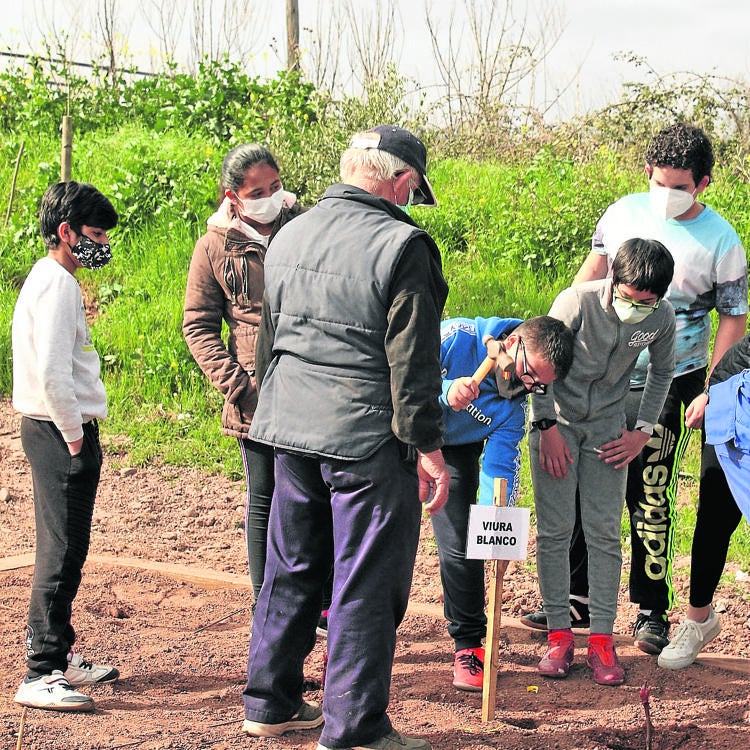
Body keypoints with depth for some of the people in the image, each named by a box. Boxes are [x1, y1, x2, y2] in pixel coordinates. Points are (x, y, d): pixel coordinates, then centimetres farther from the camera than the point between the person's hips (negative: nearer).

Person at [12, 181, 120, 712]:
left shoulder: (51, 279, 16)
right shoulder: (57, 284, -15)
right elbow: (52, 372, -23)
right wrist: (74, 436, -15)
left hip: (57, 429, 10)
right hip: (61, 430, -10)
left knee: (63, 549, 16)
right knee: (64, 553, -8)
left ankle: (58, 655, 25)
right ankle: (42, 674, -4)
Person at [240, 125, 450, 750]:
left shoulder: (290, 235, 10)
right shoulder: (401, 245, -13)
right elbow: (412, 363, -15)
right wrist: (429, 449, -9)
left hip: (290, 425, 7)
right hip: (368, 438, -7)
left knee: (291, 567, 18)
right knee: (366, 584, 1)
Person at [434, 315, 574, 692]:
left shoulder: (513, 406, -17)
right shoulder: (456, 337, -29)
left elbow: (500, 467, -18)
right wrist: (445, 393, -46)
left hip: (453, 451, 2)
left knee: (461, 546, -9)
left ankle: (468, 645, 6)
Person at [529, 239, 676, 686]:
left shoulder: (662, 318, -13)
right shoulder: (576, 302, -25)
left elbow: (662, 372, 7)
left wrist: (642, 431, 2)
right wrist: (547, 427, -12)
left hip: (607, 427, 2)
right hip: (556, 420, -2)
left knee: (604, 532, -2)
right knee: (555, 529, -4)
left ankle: (602, 638, 3)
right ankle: (559, 634, 5)